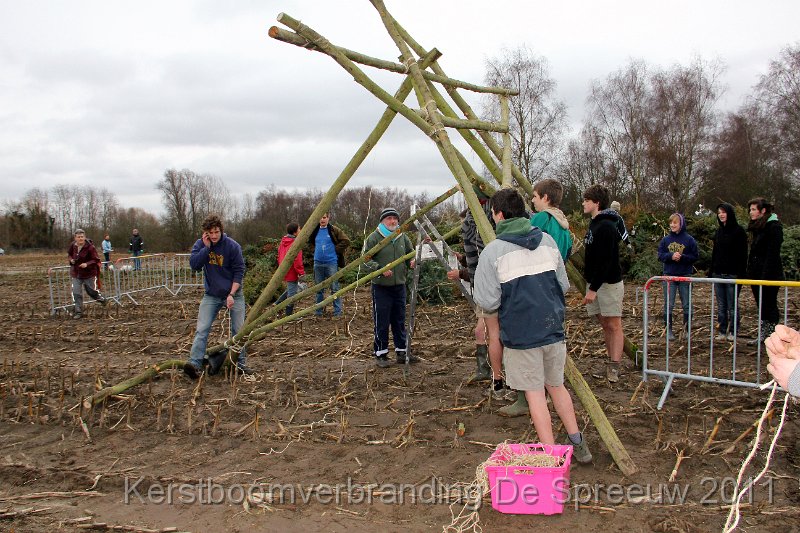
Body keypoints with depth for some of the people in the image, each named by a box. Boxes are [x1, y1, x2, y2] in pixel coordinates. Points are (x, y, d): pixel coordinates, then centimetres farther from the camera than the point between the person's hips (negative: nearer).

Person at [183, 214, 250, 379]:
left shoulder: (233, 246, -13)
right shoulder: (200, 244, -2)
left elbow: (239, 272, -11)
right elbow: (194, 264, -14)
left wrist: (231, 294, -17)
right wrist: (206, 247, -22)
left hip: (233, 293, -2)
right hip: (211, 295, 2)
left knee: (238, 330, 2)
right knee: (202, 329, -10)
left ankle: (241, 363, 15)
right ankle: (195, 363, -15)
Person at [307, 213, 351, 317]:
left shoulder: (334, 230, -6)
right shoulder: (315, 231, 7)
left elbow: (346, 241, -8)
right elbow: (310, 242, 26)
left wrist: (336, 250, -9)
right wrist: (314, 251, 10)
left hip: (331, 262, -4)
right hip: (318, 263, 5)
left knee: (334, 288, -2)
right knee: (319, 288, 12)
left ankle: (337, 311, 5)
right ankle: (319, 310, 22)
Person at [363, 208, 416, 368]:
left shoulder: (403, 237, 9)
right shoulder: (374, 238, -6)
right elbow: (365, 261, -8)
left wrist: (412, 261, -2)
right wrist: (380, 268, -21)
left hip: (399, 286, 5)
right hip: (381, 287, -5)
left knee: (399, 321, 11)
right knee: (381, 322, -2)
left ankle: (402, 352, 21)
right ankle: (380, 354, 9)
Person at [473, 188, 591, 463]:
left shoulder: (493, 251, -13)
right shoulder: (547, 240, 3)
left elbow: (487, 302, -12)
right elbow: (564, 285, 9)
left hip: (520, 335, -5)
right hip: (553, 328, 5)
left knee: (535, 393, 5)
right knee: (556, 385, 21)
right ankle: (577, 443, 29)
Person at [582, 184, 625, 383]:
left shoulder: (606, 227, -18)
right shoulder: (594, 224, 14)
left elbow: (605, 261, -22)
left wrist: (593, 289, -22)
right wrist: (590, 284, 17)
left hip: (609, 283, -10)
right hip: (594, 282, 10)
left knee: (613, 325, -6)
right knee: (604, 324, 11)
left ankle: (614, 367, -5)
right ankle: (612, 363, 17)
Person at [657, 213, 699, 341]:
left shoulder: (689, 239, -2)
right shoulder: (666, 239, 3)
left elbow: (695, 256, -2)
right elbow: (660, 255, 2)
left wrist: (682, 257, -17)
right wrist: (671, 256, -15)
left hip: (685, 276, -1)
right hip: (669, 276, 1)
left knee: (687, 305, 7)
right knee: (668, 305, 3)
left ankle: (687, 330, 18)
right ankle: (668, 330, 11)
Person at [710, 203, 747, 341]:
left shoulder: (738, 231, -5)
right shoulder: (719, 231, 15)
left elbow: (742, 254, -9)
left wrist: (741, 273, -15)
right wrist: (711, 271, 14)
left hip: (732, 274, -6)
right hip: (718, 273, 6)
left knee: (732, 305, -1)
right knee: (721, 306, 8)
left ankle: (733, 332, 7)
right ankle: (722, 331, 13)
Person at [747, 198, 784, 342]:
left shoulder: (774, 227, -11)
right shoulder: (757, 227, 15)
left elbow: (773, 254, -17)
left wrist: (766, 276, -21)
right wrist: (750, 271, 11)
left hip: (770, 275, -8)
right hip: (756, 274, 8)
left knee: (769, 306, -3)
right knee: (761, 307, 12)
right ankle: (762, 336, 19)